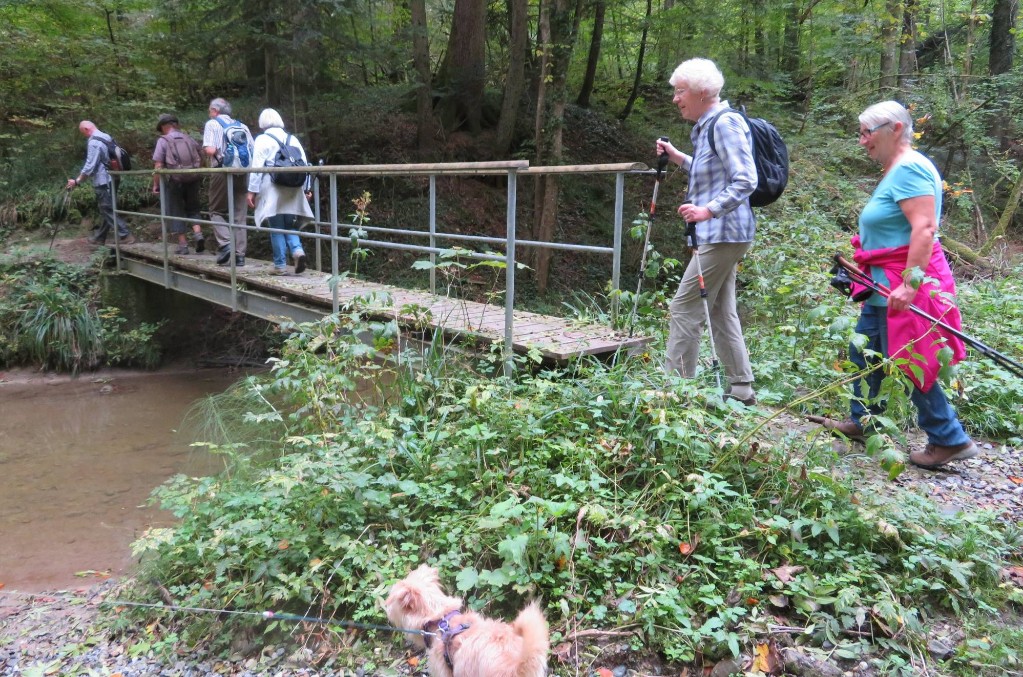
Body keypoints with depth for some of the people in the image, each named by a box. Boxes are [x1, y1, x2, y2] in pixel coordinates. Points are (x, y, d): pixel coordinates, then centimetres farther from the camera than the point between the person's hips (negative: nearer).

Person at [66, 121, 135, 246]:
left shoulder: (93, 142, -17)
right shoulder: (107, 138, 10)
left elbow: (90, 166, -20)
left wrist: (77, 181, -12)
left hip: (102, 182, -9)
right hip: (110, 179, 9)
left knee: (107, 210, -5)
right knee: (105, 209, 14)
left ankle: (125, 236, -9)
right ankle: (99, 237, 23)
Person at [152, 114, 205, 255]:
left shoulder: (163, 141, -4)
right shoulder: (189, 139, 7)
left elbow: (158, 166, -9)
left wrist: (156, 184, -1)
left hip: (175, 181, -3)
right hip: (192, 179, 3)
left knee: (176, 211, 8)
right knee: (193, 208, 17)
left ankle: (183, 244, 8)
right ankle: (198, 234, -5)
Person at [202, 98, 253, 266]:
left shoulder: (212, 124, 3)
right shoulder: (242, 126, 17)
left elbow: (210, 150, -11)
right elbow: (254, 151, 10)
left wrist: (205, 151, 10)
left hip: (223, 172, -4)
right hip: (242, 174, 4)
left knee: (217, 211, 10)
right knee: (240, 215, 8)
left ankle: (225, 244, -11)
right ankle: (240, 255, 6)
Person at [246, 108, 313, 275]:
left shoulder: (262, 139, -3)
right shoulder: (292, 139, 11)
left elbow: (257, 167, -8)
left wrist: (252, 191, -5)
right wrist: (306, 189, 14)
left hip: (272, 190, -4)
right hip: (292, 190, 4)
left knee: (277, 228, 2)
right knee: (290, 225, 12)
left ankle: (280, 265, 3)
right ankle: (297, 250, -13)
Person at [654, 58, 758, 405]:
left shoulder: (726, 123, -14)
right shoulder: (707, 124, 16)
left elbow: (745, 181, -21)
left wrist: (709, 210, -29)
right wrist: (679, 158, 13)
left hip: (723, 234, -10)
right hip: (720, 234, 10)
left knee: (684, 308, -8)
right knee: (721, 312, 13)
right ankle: (741, 389, 20)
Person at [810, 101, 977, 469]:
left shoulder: (908, 168, -17)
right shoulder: (895, 170, 15)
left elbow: (924, 228, -25)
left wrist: (909, 283, -29)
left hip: (904, 284, -11)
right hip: (886, 284, 11)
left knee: (909, 363, -2)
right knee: (863, 352, 17)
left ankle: (950, 440, 9)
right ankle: (861, 422, 30)